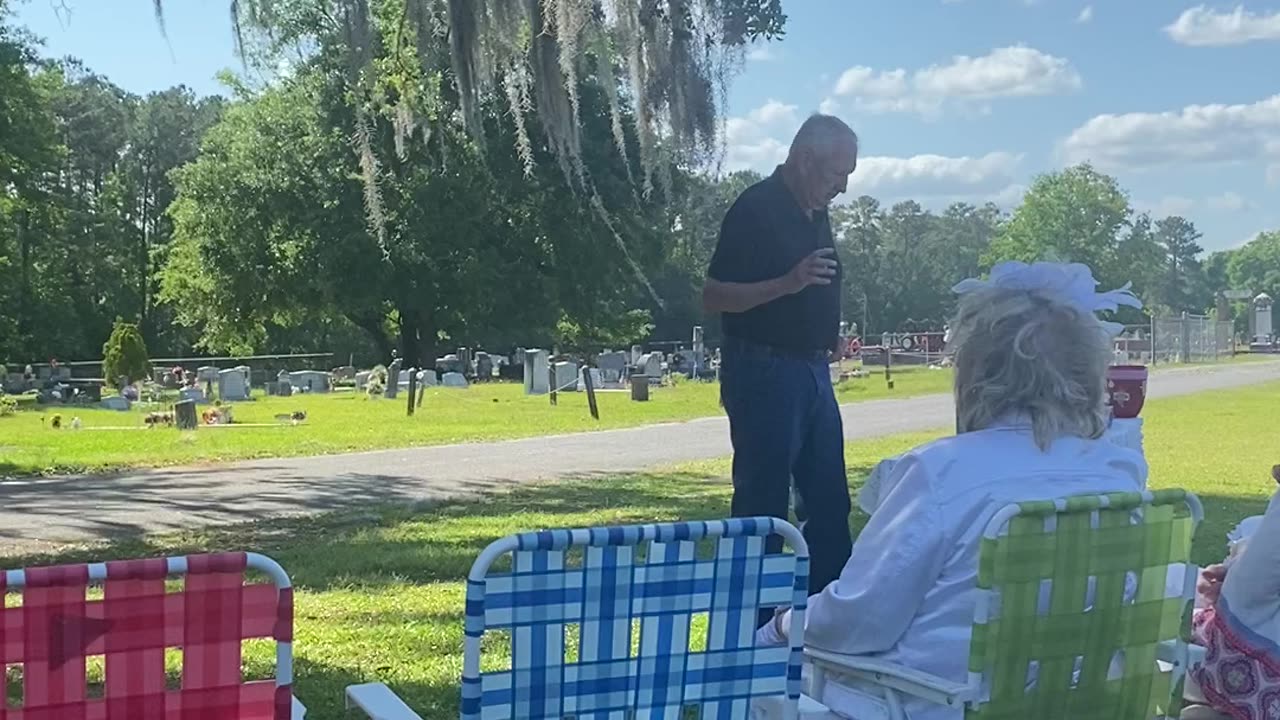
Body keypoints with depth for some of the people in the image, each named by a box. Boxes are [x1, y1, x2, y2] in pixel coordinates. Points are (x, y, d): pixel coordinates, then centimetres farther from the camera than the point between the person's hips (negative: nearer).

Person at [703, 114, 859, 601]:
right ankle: (755, 625, 7)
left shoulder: (815, 213, 13)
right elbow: (714, 297, -17)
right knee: (763, 502, -2)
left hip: (813, 371, 9)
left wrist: (829, 336, 16)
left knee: (829, 502, 11)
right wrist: (787, 283, -27)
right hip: (764, 372, -8)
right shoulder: (756, 209, -13)